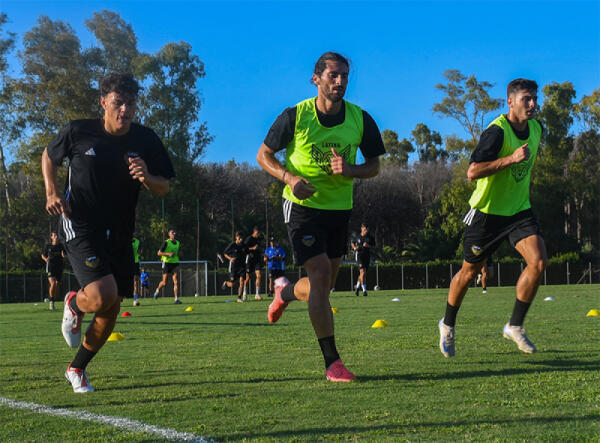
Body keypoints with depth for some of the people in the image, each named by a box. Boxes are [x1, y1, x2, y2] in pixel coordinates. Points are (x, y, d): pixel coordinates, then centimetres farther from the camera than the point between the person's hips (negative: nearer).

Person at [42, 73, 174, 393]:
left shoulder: (146, 140, -2)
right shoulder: (78, 132, -8)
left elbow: (164, 188, 4)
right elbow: (49, 156, 12)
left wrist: (146, 178, -19)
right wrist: (52, 192, -3)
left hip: (119, 235, 4)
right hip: (80, 227, -4)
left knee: (110, 313, 9)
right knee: (102, 295, -24)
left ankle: (77, 369, 33)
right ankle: (74, 304, 14)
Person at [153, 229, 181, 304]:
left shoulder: (178, 243, 10)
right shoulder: (166, 243, -7)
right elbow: (159, 253, -8)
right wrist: (168, 254, -19)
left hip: (175, 263, 4)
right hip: (167, 263, -4)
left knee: (176, 282, -10)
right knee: (164, 282, 2)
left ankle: (176, 299, -11)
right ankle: (157, 290, 34)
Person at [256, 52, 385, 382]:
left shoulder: (360, 119, -4)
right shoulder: (295, 116, -11)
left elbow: (374, 166, 6)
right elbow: (264, 154, -1)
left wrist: (350, 170, -17)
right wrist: (289, 177, -20)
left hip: (340, 209, 4)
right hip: (303, 206, -4)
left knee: (323, 286, 12)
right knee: (321, 276, -16)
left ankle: (285, 292, 48)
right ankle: (332, 363, -10)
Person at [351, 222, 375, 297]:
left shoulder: (370, 237, 5)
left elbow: (373, 246, 7)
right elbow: (353, 243, 18)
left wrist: (368, 246, -13)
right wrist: (354, 247, -2)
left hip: (367, 256, 3)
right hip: (360, 255, -3)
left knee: (363, 273, 12)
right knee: (362, 272, -17)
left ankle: (357, 287, 35)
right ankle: (364, 290, -19)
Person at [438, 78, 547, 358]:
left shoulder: (536, 129, 4)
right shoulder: (497, 131, -20)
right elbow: (473, 171, -28)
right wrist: (512, 159, -33)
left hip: (519, 211, 5)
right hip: (487, 213, -5)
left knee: (538, 262, -16)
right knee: (469, 272, 7)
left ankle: (515, 326, -2)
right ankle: (448, 325, 31)